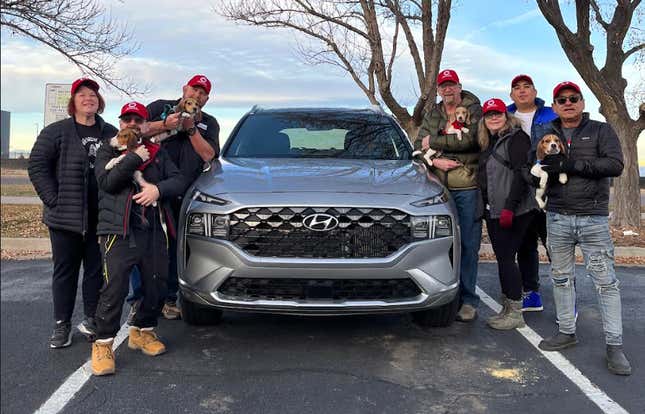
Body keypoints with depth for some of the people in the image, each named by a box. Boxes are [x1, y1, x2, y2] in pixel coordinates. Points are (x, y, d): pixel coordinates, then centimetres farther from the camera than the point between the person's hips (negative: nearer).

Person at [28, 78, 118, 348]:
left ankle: (91, 320, 20)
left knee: (97, 270, 8)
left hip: (102, 218, 3)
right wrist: (54, 200, -11)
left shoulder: (111, 133, 10)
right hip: (66, 217, -2)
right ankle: (62, 325, 15)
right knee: (65, 270, 6)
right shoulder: (56, 132, 1)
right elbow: (37, 166, -3)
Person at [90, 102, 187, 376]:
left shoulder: (158, 153, 20)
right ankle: (103, 344, -1)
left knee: (156, 288, 6)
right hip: (119, 232, -4)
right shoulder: (107, 152, 12)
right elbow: (108, 182, -8)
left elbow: (178, 181, 7)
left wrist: (158, 189, -13)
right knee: (114, 289, -13)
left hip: (155, 232, 4)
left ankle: (141, 332, 27)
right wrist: (134, 158, -9)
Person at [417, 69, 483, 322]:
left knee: (468, 245, -1)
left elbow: (469, 140, -15)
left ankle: (468, 300, 6)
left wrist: (434, 142, -8)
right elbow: (418, 147, 12)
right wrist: (436, 160, -8)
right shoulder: (431, 116, 19)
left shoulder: (473, 110, 3)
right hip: (440, 187, 4)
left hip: (468, 187, -4)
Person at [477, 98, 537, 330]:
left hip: (513, 212, -8)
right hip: (493, 212, 8)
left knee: (506, 258, -8)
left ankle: (515, 313, 0)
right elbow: (483, 178, 23)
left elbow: (522, 174, -16)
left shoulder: (516, 138, -8)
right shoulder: (488, 143, 17)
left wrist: (510, 207, -20)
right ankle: (507, 308, 18)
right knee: (502, 258, 10)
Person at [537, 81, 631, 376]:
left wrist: (572, 165, -20)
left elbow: (615, 165, -12)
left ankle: (614, 346, 3)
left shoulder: (601, 130, 3)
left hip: (594, 219, -3)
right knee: (561, 278, 11)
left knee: (605, 281, -3)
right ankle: (567, 332, 25)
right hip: (557, 219, 3)